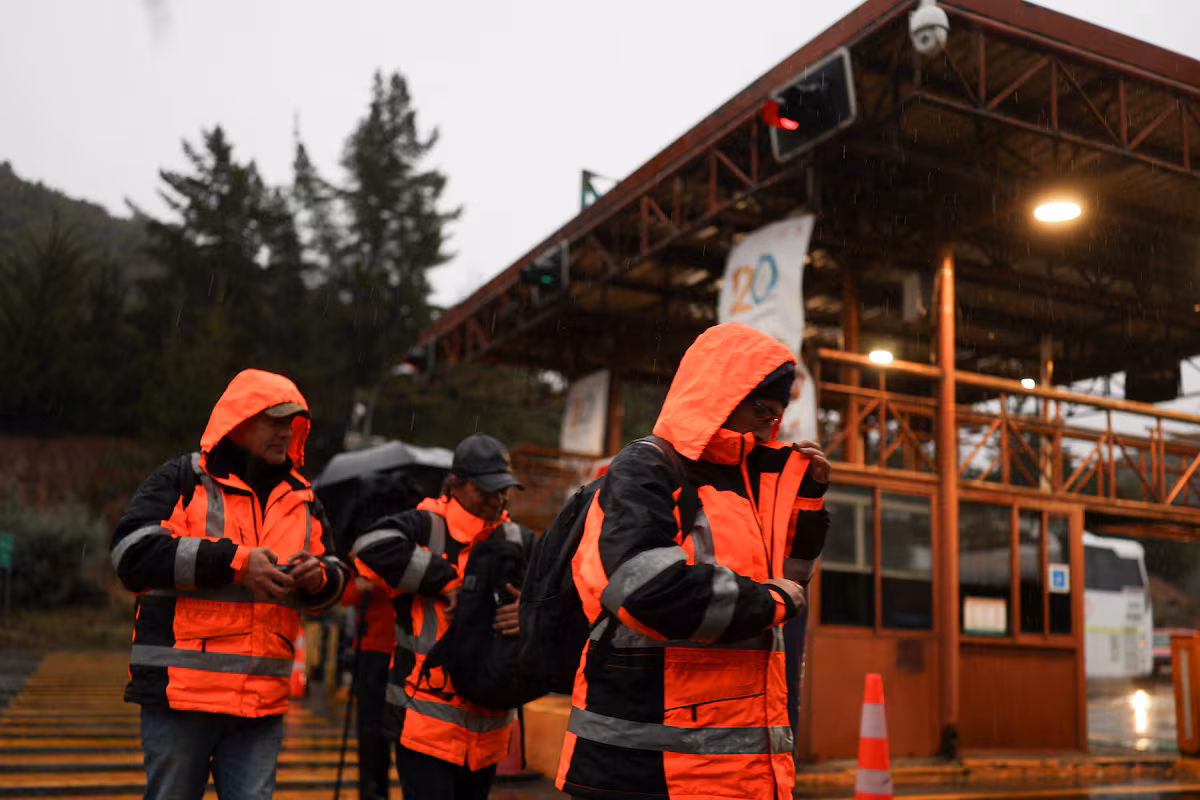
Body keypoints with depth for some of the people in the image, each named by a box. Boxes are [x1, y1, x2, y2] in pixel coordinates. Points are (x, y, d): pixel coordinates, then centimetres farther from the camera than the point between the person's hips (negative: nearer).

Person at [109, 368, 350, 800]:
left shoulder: (301, 498, 14)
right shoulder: (181, 480, -1)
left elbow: (335, 574, 19)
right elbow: (132, 552, -14)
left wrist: (320, 578, -7)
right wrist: (235, 561, -18)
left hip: (263, 699, 4)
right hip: (180, 689, -4)